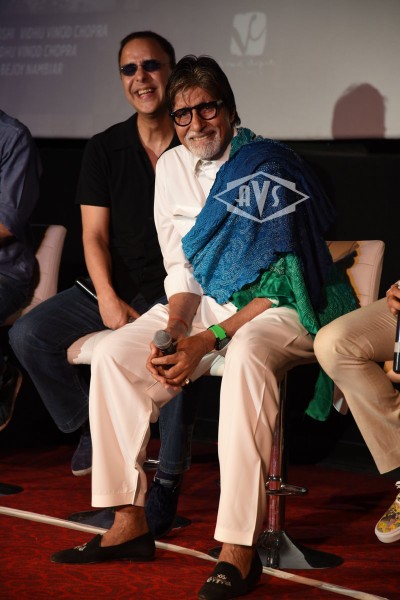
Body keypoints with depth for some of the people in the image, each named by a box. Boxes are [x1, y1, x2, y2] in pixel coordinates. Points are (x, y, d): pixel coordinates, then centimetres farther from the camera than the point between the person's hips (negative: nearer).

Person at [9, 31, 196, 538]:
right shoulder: (105, 150, 7)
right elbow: (95, 235, 2)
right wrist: (108, 300, -16)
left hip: (176, 291, -4)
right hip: (117, 290, 4)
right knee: (28, 334, -14)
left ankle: (164, 492, -26)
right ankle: (91, 425, 8)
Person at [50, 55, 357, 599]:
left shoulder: (267, 167, -13)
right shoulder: (172, 168, 7)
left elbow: (278, 285, -17)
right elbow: (180, 269, 8)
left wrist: (208, 341, -23)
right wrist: (172, 331, -11)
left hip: (278, 309, -6)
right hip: (203, 304, 7)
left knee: (246, 359, -39)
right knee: (115, 356, -15)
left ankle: (239, 550, -39)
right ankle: (129, 524, -13)